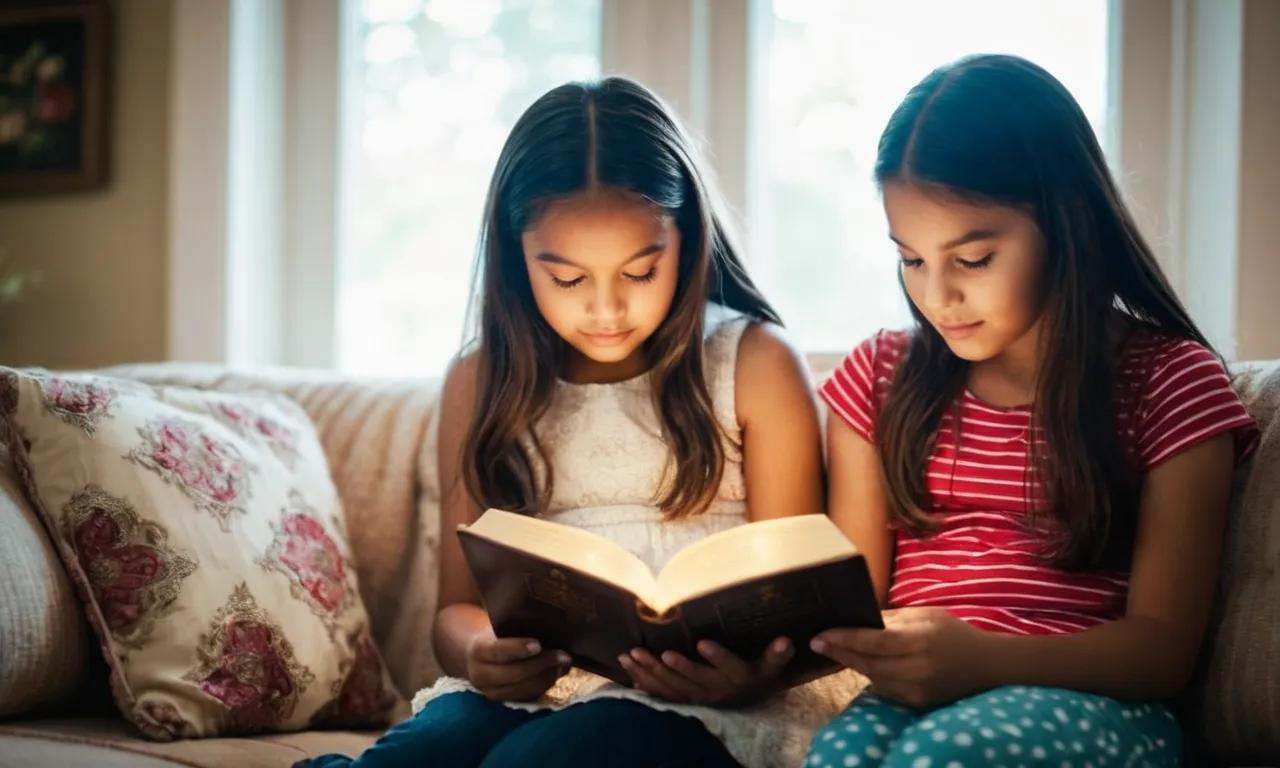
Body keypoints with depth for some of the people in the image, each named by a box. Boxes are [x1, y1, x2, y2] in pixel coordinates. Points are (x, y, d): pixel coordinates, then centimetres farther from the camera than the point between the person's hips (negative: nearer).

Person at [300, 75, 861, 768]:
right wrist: (480, 654, -12)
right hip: (528, 689, 2)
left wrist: (749, 677, -20)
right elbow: (458, 605, 13)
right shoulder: (483, 384, 12)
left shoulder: (754, 364, 5)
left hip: (700, 701, -2)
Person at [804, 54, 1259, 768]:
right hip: (917, 698, 3)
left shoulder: (1168, 383, 3)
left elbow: (1164, 646, -3)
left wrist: (983, 659, -21)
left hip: (1095, 702, -2)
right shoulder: (881, 379, 14)